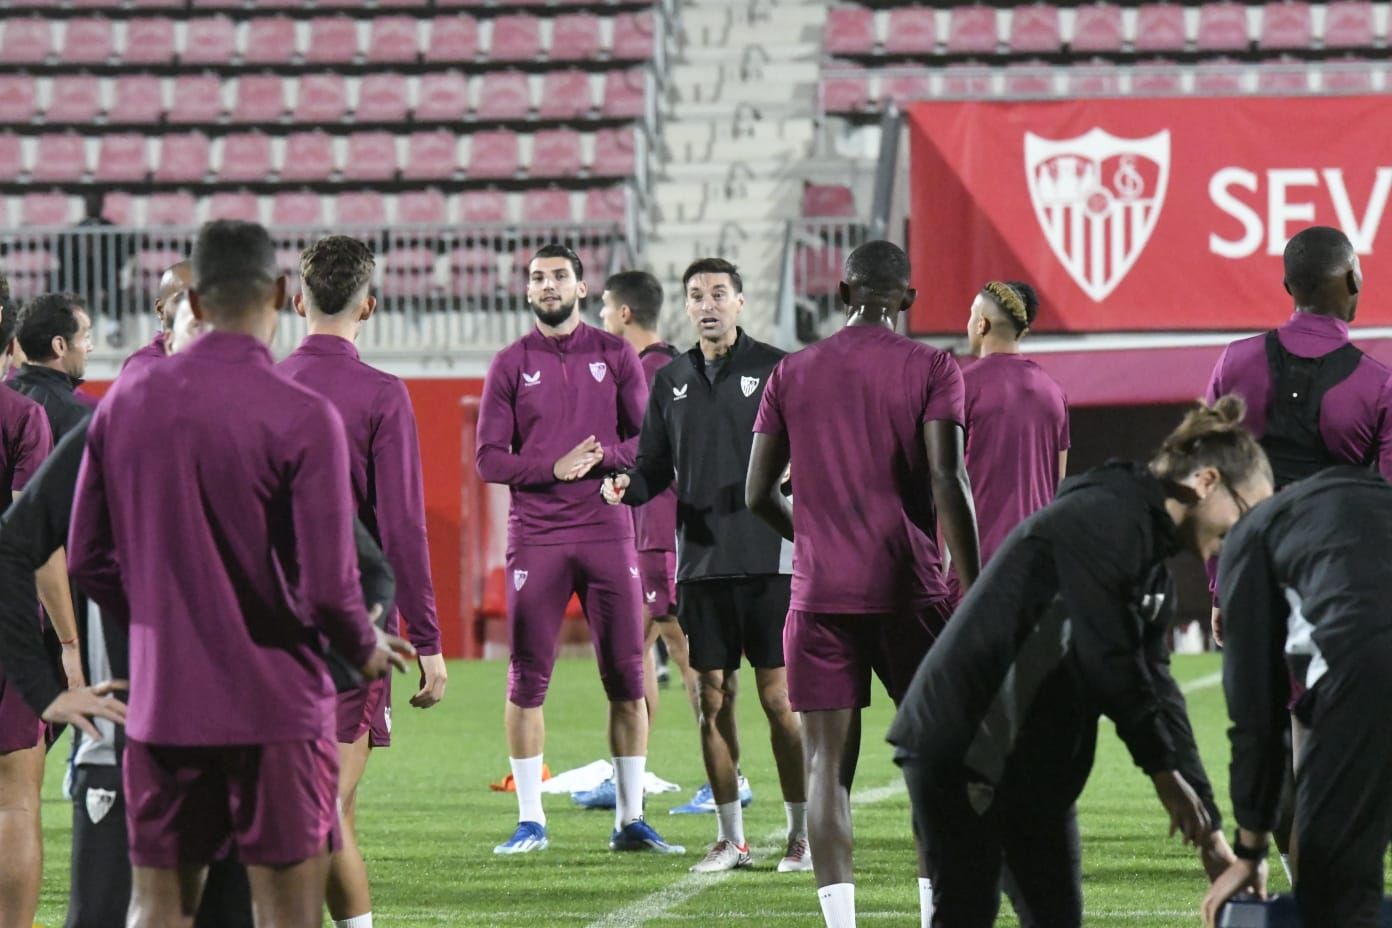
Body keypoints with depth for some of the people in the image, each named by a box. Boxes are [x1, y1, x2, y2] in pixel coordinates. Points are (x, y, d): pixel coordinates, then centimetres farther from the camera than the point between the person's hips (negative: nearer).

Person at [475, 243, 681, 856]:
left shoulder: (615, 355, 8)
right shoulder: (511, 365, 5)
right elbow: (489, 459, 1)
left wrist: (602, 455, -14)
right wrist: (553, 467, -14)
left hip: (607, 531, 1)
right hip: (535, 536, -1)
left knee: (626, 678, 1)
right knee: (527, 680, -1)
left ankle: (630, 820, 7)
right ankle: (530, 822, 7)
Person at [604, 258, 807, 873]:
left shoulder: (774, 369, 0)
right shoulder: (671, 381, 13)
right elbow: (656, 467, 16)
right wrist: (627, 488, -4)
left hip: (768, 557, -4)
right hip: (702, 561, 4)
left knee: (779, 696, -4)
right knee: (713, 698, 6)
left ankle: (801, 834, 4)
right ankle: (731, 838, 13)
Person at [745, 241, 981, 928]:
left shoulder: (791, 374, 8)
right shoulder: (931, 370, -1)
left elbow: (758, 495, 8)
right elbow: (947, 482, -12)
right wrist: (971, 585, -8)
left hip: (819, 592, 2)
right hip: (909, 589, -2)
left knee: (827, 763, 0)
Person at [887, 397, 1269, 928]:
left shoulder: (1154, 563, 14)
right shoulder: (1104, 521, -16)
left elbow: (1155, 689, 15)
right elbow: (1107, 659, -20)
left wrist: (1209, 831, 12)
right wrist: (1163, 767, -11)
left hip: (1036, 763, 10)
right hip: (960, 746, -10)